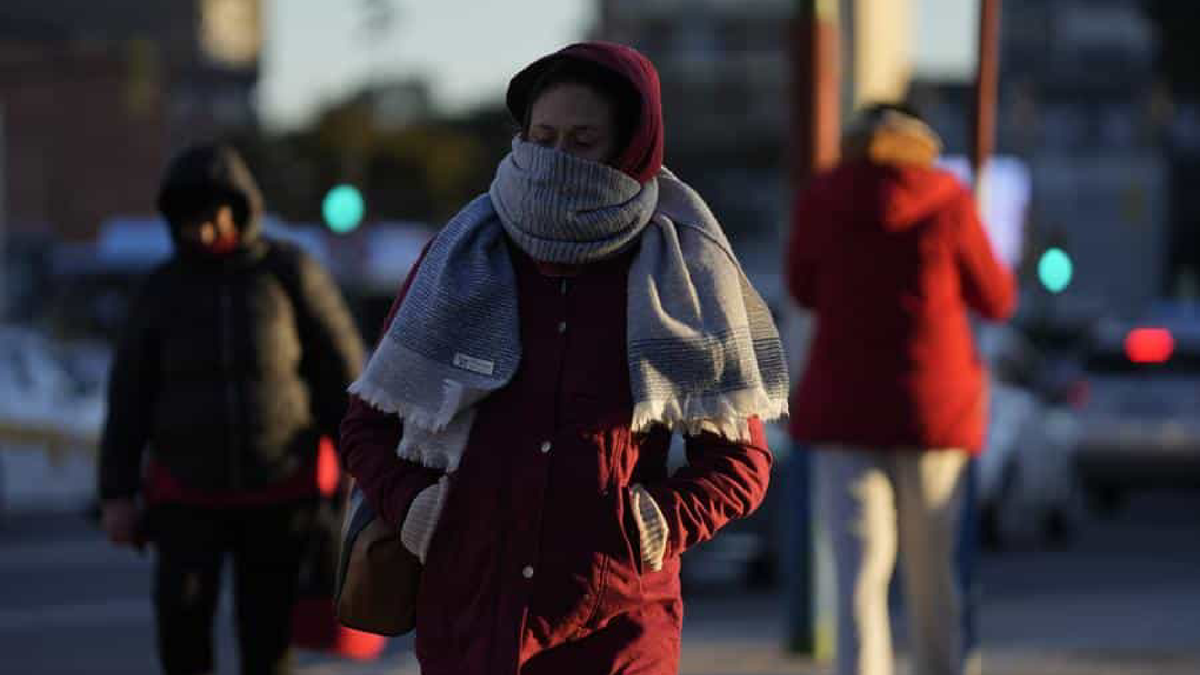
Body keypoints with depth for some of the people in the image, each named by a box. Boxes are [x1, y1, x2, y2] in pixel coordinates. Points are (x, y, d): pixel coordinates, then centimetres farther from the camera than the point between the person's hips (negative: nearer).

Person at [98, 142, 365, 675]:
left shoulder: (291, 274, -6)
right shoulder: (164, 289, -2)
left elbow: (342, 375, -3)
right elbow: (129, 396, 0)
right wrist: (115, 495, -5)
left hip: (278, 492, 0)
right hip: (188, 496, 1)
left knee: (268, 632, 0)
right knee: (180, 609, -20)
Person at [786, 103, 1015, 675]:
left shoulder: (821, 200, 1)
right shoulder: (947, 201, -3)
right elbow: (995, 301, 7)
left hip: (846, 407, 0)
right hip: (934, 409, 0)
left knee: (859, 572, -6)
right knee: (931, 569, 14)